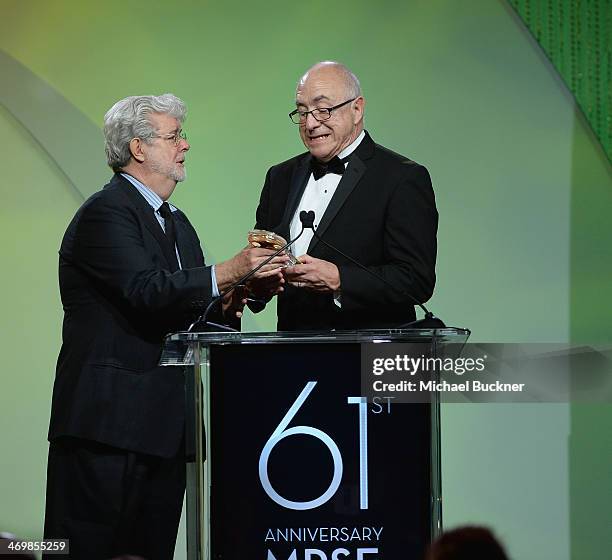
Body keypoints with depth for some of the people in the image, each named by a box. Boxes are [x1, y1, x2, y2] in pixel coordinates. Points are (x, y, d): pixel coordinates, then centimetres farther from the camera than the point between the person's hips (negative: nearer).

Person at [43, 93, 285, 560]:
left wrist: (229, 305, -2)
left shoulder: (175, 222, 21)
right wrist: (230, 271, -26)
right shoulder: (105, 213, -9)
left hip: (163, 421, 9)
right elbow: (146, 291, -23)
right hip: (110, 419, -9)